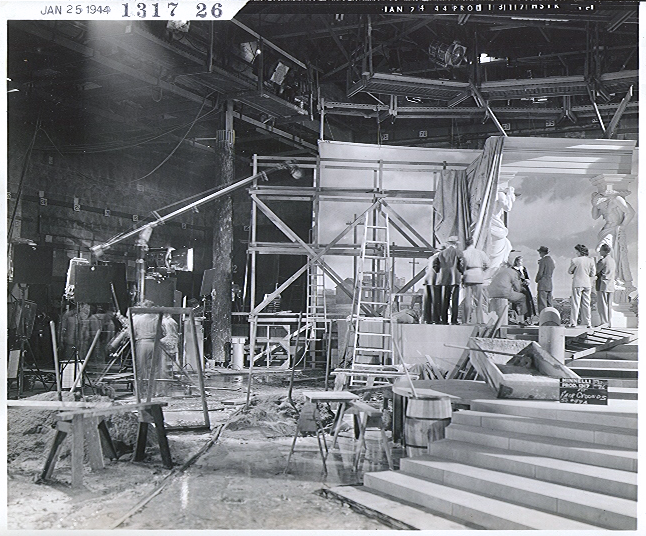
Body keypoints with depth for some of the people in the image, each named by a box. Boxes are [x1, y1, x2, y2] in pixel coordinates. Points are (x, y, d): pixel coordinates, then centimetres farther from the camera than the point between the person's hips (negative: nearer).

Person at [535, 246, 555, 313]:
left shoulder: (543, 260, -12)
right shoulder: (551, 260, 12)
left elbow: (540, 273, -14)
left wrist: (537, 280, 4)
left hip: (543, 285, -8)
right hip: (550, 284, 8)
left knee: (542, 304, -6)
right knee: (549, 304, 12)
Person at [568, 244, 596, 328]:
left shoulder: (575, 260, -10)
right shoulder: (591, 261, 1)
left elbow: (569, 271, 0)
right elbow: (593, 274, 3)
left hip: (577, 284, -4)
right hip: (587, 284, 4)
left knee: (575, 303, 1)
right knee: (586, 304, 10)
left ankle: (573, 322, 0)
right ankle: (588, 323, 11)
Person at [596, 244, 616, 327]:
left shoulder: (603, 261, -13)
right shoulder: (613, 260, 14)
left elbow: (596, 271, -9)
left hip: (603, 285, -8)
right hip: (611, 285, 8)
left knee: (602, 304, -5)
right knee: (609, 304, 10)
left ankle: (604, 322, -7)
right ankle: (609, 323, 11)